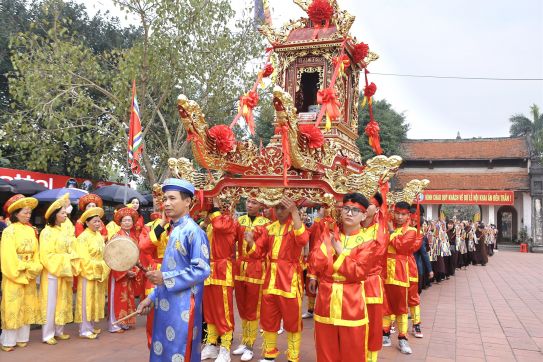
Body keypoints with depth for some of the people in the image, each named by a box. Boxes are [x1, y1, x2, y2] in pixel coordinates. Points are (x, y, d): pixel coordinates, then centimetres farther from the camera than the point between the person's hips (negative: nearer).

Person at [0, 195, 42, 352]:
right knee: (13, 306, -2)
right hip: (14, 274, -6)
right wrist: (20, 271, -15)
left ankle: (22, 337, 19)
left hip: (29, 274, 6)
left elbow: (36, 252, 6)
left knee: (27, 305, 10)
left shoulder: (31, 230, 8)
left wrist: (34, 269, -7)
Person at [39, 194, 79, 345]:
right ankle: (48, 334, 9)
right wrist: (64, 260, -17)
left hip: (65, 272, 7)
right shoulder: (47, 232, -11)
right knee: (51, 303, 0)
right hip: (52, 272, -7)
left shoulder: (66, 231, 9)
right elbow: (46, 255, -16)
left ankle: (59, 331, 23)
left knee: (63, 302, 12)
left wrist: (71, 262, -2)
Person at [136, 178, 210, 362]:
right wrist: (152, 297, 15)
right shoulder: (174, 230, 13)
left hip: (182, 308, -9)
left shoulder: (193, 231, -14)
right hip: (166, 305, 9)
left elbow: (202, 270, -20)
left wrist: (166, 278, -21)